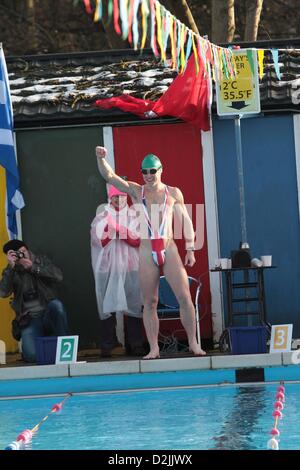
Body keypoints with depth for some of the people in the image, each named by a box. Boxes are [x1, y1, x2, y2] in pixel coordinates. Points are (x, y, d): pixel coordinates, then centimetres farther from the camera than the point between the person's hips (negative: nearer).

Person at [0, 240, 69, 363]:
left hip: (48, 315, 1)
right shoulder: (11, 272, 6)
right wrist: (11, 267, -17)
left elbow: (58, 276, -9)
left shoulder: (42, 260, 8)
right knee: (31, 355, -26)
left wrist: (33, 268, -14)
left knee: (56, 304, -35)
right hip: (29, 320, -1)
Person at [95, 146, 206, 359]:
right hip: (147, 252, 1)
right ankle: (154, 348, 5)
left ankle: (193, 343, 2)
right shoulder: (136, 191, 8)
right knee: (150, 302, 1)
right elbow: (109, 176, -2)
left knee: (184, 297, -6)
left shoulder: (173, 193, 8)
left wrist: (190, 249, 5)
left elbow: (186, 220, 11)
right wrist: (101, 159, -19)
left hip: (169, 250, 0)